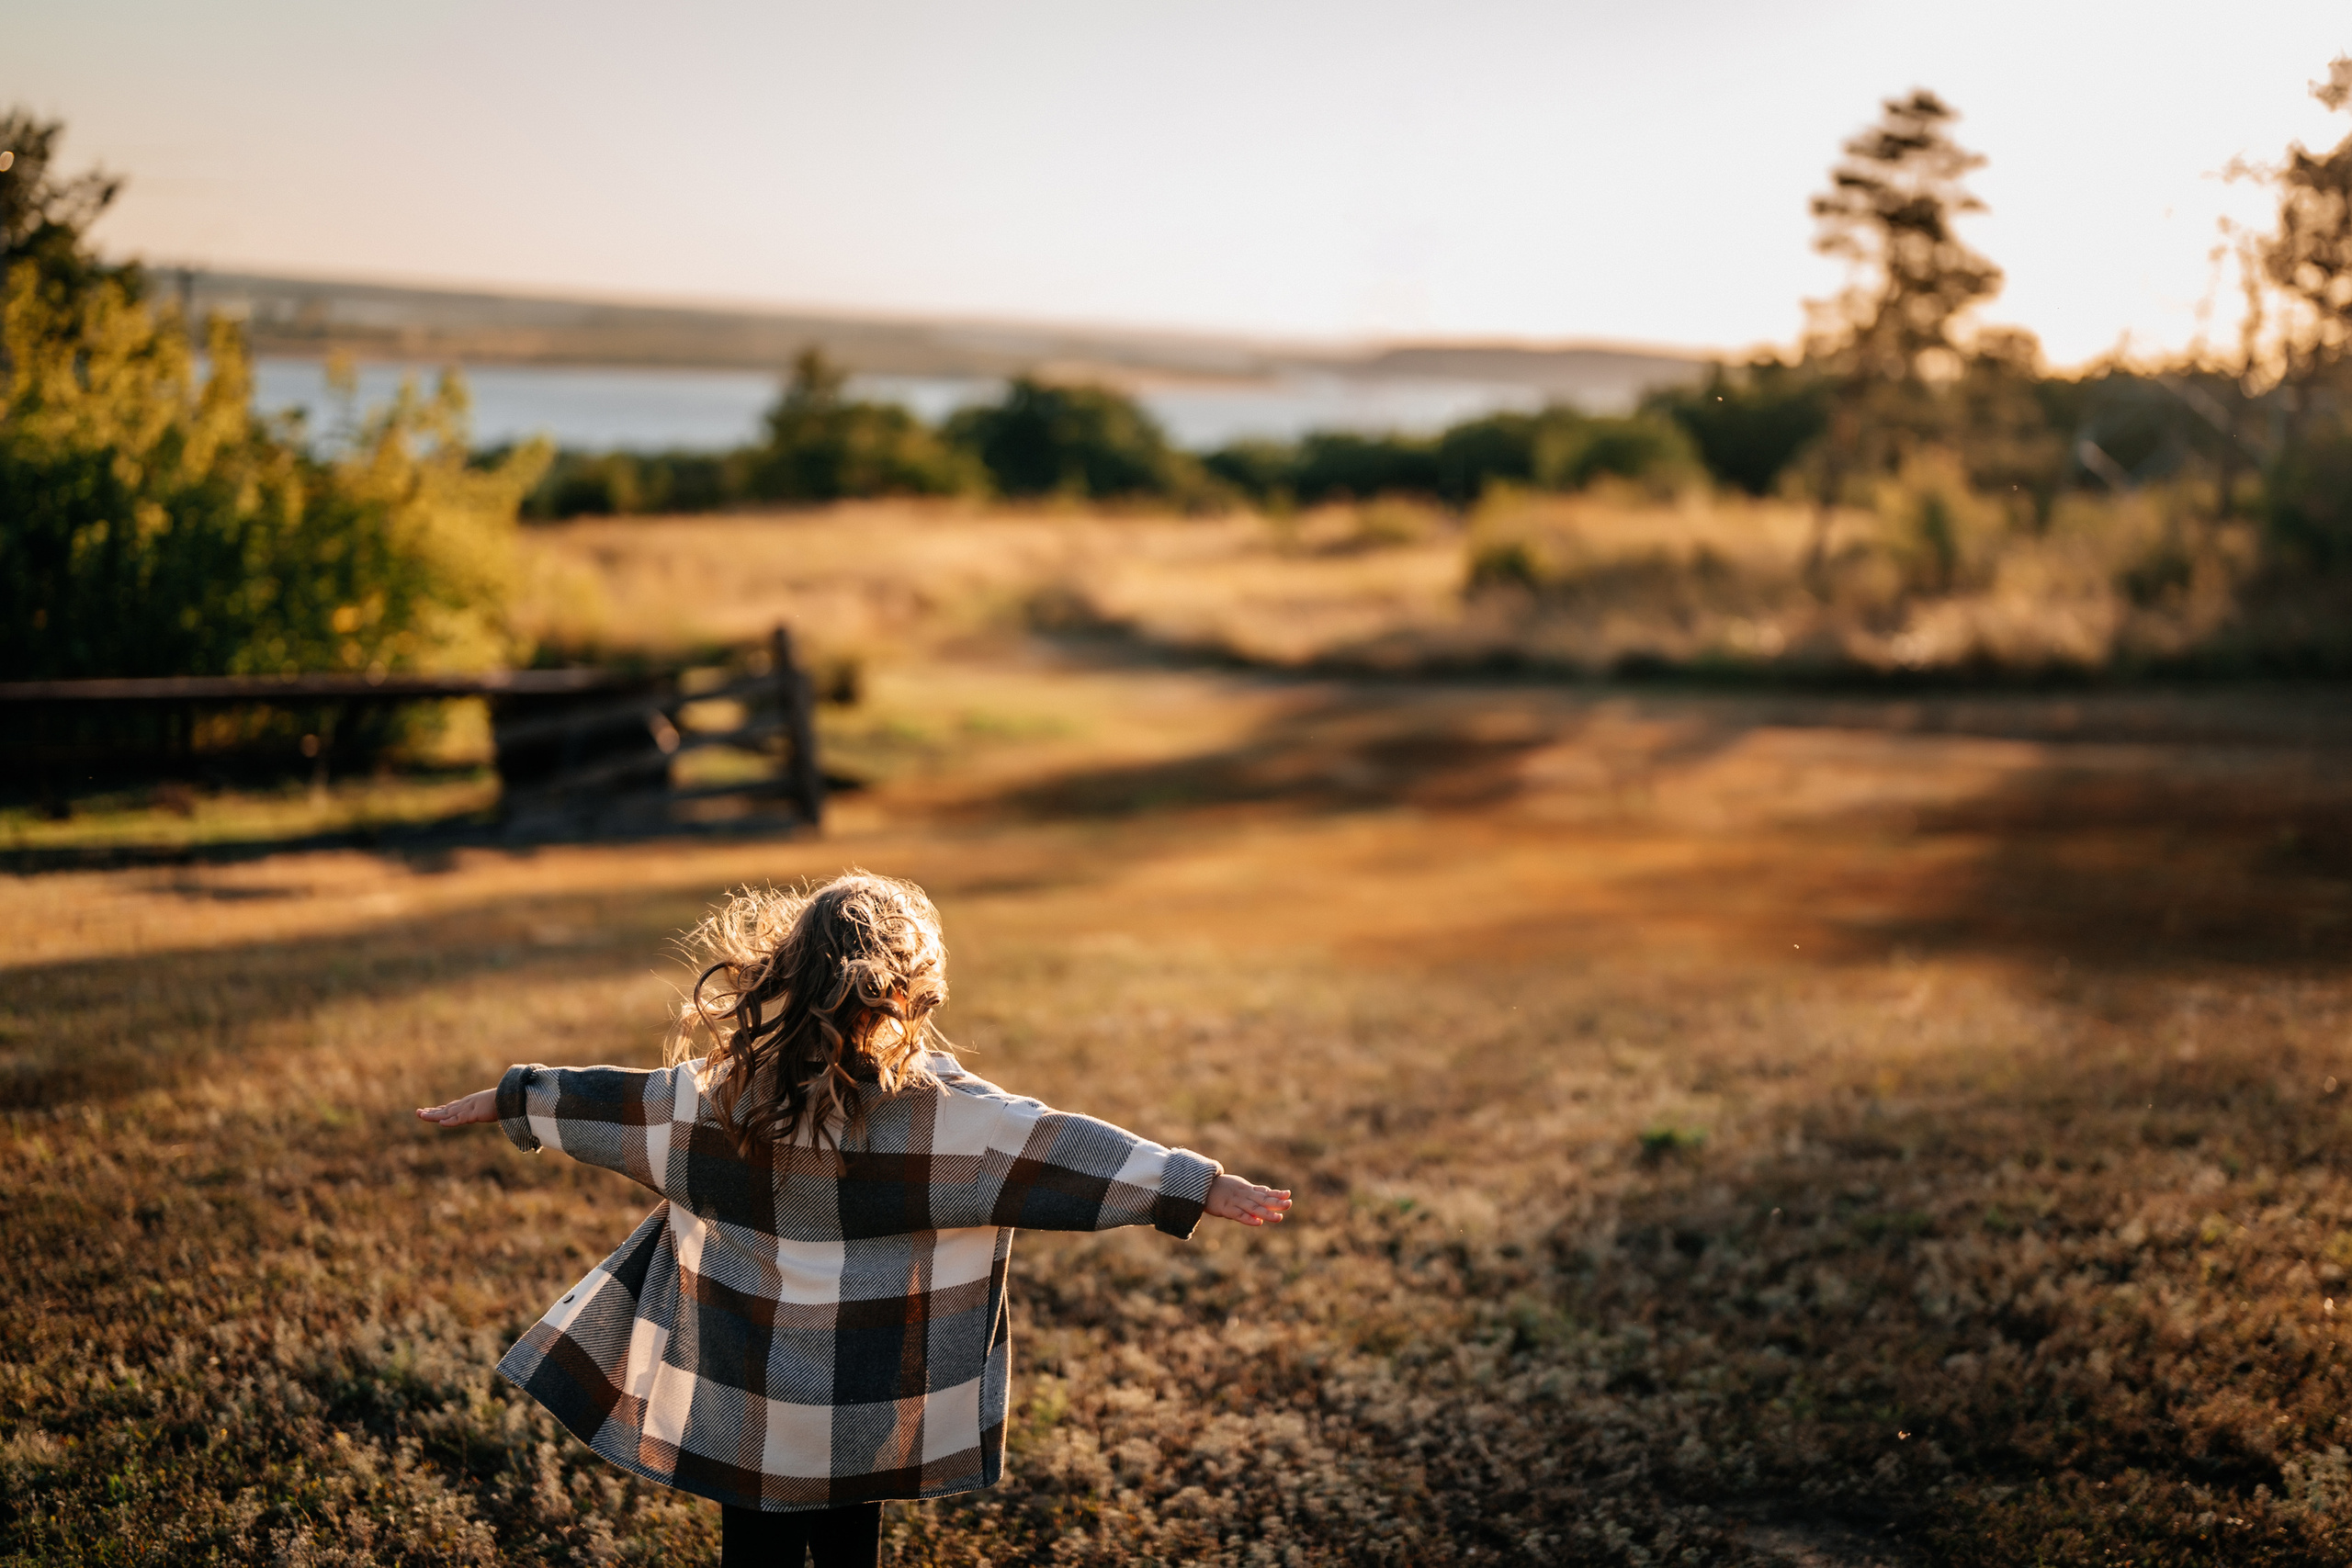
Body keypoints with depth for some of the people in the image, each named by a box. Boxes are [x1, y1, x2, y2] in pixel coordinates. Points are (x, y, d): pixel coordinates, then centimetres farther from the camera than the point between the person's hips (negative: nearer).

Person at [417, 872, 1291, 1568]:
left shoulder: (721, 1094, -7)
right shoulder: (943, 1111, -15)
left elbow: (605, 1104, 5)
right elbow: (1061, 1155, -16)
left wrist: (502, 1101, 22)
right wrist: (1205, 1190, -13)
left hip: (744, 1408, 1)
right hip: (869, 1413, -1)